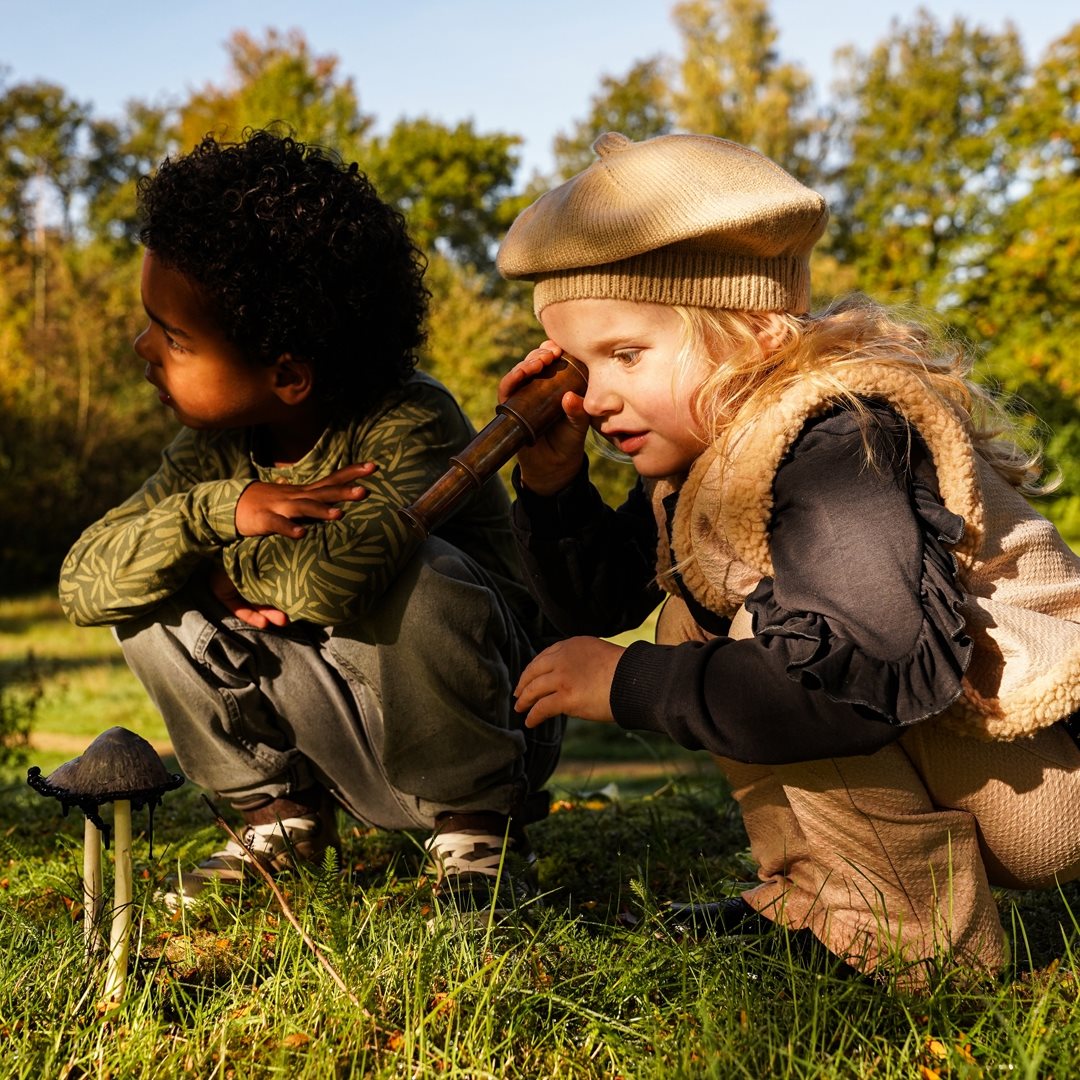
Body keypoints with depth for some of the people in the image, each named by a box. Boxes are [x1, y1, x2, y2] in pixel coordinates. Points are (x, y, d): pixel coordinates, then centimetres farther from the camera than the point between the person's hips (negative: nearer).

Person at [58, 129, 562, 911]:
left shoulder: (412, 424, -27)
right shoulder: (214, 452, -5)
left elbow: (335, 572, -46)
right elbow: (81, 582, -14)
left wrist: (230, 563, -24)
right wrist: (217, 510, -30)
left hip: (482, 722, -5)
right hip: (342, 741, 6)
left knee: (413, 577, -37)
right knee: (150, 595, -10)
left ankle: (476, 828, -11)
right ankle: (283, 815, 8)